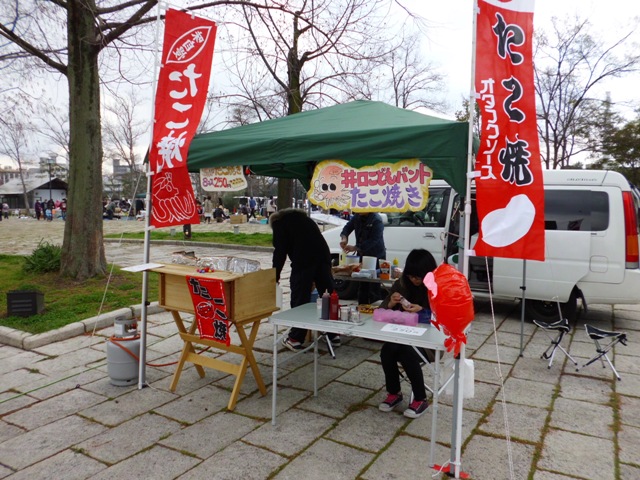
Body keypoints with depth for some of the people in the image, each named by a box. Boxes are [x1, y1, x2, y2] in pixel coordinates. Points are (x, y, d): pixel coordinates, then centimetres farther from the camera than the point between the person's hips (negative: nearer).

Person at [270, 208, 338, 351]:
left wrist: (275, 275, 12)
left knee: (299, 298, 2)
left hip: (303, 260, -6)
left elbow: (280, 251, 4)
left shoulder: (278, 222, 13)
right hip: (324, 256, 6)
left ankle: (295, 339, 10)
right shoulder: (303, 218, 32)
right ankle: (333, 334, 20)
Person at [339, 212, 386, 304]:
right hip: (362, 255, 7)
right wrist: (344, 238, -16)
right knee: (362, 286, 13)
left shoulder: (377, 220, -19)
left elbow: (373, 241, -23)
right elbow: (348, 227, 7)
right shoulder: (357, 217, 2)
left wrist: (355, 248, -27)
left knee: (374, 288, -8)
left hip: (376, 257, -7)